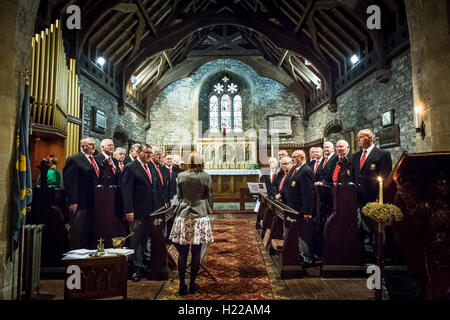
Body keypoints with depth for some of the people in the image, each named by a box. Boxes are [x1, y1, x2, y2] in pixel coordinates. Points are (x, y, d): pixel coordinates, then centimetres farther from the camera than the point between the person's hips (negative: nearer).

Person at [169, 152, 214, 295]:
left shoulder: (181, 176, 0)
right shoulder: (206, 177, -4)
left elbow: (179, 196, 9)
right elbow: (209, 197, 4)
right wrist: (209, 210, 20)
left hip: (183, 215, 1)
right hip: (200, 215, -1)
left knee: (182, 253, 10)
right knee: (196, 253, 8)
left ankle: (182, 285, 16)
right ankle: (192, 285, 19)